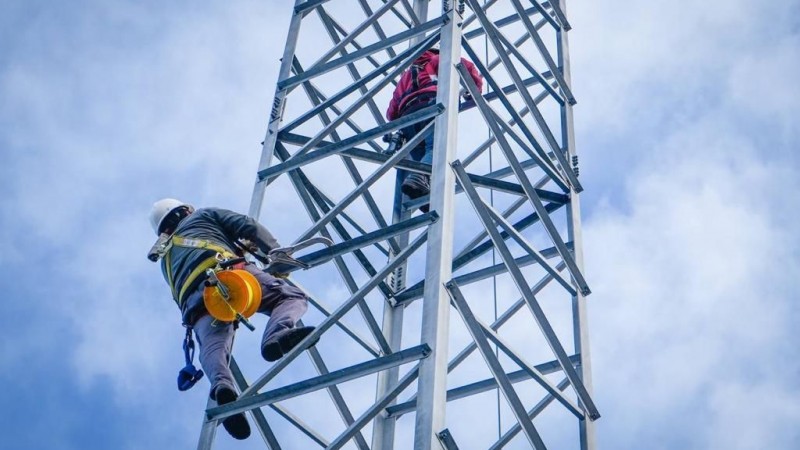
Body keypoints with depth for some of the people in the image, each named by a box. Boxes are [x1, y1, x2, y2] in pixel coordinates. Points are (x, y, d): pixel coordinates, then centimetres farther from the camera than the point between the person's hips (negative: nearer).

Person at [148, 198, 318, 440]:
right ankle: (278, 334, -38)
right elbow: (248, 227, 19)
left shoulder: (166, 258, 45)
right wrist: (276, 253, 20)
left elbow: (181, 298, 41)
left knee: (213, 346, -20)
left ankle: (222, 385, -56)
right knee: (291, 296, -1)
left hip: (196, 300, 3)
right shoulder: (204, 215, 35)